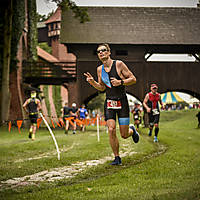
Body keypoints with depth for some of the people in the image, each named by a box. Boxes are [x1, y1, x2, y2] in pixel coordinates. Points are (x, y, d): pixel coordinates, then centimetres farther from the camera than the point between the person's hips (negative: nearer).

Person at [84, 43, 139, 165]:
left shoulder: (119, 64, -8)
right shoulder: (100, 69, 6)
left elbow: (133, 79, -4)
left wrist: (120, 82, -20)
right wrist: (92, 82, -2)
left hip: (122, 102, -3)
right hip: (109, 103, 3)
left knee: (124, 135, 0)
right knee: (111, 130, -12)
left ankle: (132, 130, 38)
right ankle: (117, 158, 3)